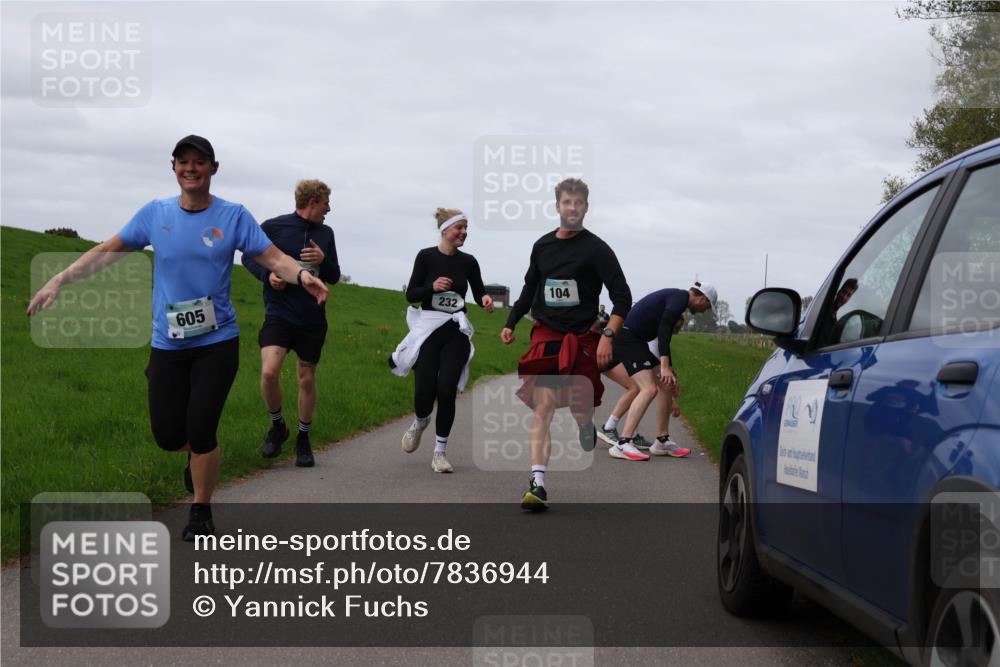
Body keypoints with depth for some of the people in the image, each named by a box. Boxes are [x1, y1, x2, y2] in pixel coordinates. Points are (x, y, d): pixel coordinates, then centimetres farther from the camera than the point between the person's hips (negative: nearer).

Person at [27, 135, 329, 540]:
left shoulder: (233, 216, -4)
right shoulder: (155, 214, 1)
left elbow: (273, 257, -8)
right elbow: (108, 251, 7)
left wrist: (301, 275, -29)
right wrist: (59, 281, 0)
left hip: (217, 342, -2)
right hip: (167, 344, 2)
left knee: (200, 430, -7)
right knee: (168, 435, 2)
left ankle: (201, 512, 14)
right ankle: (197, 454, 39)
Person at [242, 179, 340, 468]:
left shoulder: (325, 233, 7)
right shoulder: (273, 227, -5)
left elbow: (334, 277, 12)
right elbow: (248, 257, 6)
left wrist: (323, 260, -10)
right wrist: (267, 274, -13)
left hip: (313, 319, 4)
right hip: (279, 314, -4)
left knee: (307, 379, 9)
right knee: (269, 372, -21)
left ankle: (303, 439, 26)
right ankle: (277, 426, 5)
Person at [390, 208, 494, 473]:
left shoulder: (468, 262, 4)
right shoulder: (426, 257, -4)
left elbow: (479, 291, 14)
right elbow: (411, 295, -2)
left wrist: (485, 299, -9)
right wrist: (432, 287, -21)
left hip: (455, 333, 2)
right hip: (428, 329, -2)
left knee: (447, 391, -9)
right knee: (424, 392, -8)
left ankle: (440, 451, 5)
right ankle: (420, 421, 29)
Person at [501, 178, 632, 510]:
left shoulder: (596, 249, -4)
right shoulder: (542, 246, 9)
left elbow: (622, 296, -6)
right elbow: (530, 289, 25)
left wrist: (608, 336, -15)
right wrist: (511, 322, 19)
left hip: (583, 339, -2)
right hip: (546, 336, 2)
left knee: (581, 410, 4)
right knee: (542, 407, -12)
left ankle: (586, 426, 45)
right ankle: (537, 483, -18)